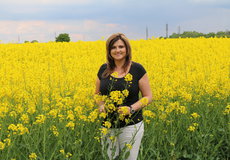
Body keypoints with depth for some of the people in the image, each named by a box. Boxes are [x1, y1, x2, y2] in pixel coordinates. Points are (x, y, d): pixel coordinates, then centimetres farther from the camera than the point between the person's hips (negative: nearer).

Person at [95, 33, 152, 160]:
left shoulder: (137, 69, -6)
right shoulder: (103, 69, 4)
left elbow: (148, 97, -1)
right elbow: (97, 94, 16)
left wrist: (131, 108, -17)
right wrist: (101, 105, -6)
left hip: (131, 125, -3)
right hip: (107, 125, 3)